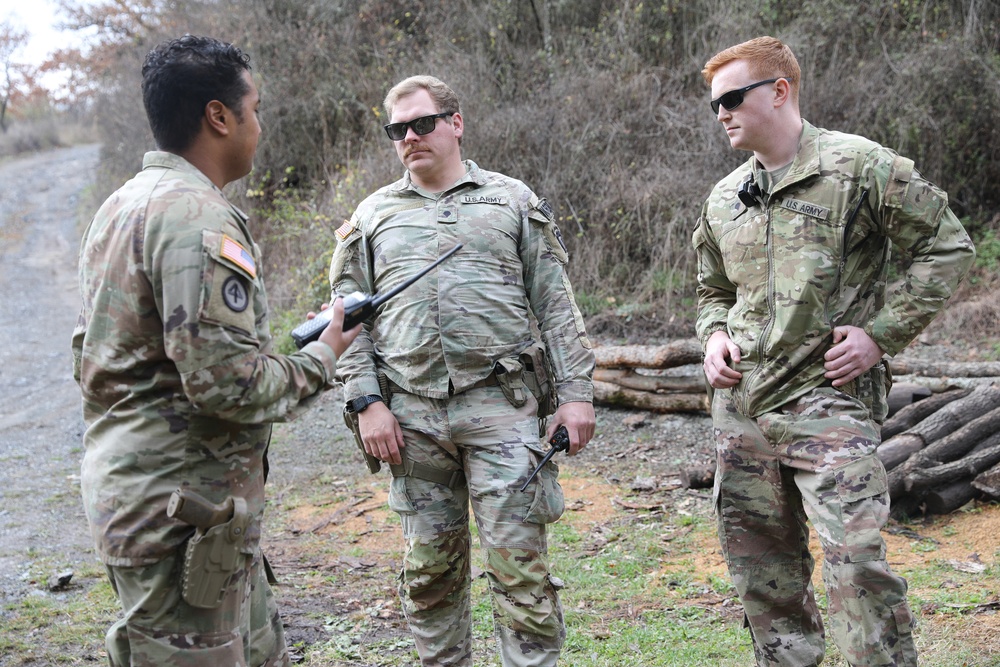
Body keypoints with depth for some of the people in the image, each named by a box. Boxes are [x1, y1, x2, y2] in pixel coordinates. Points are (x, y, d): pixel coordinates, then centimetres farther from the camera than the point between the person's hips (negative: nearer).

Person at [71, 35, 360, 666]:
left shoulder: (120, 206, 12)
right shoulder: (198, 217, -20)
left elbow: (90, 355, 18)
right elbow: (227, 382, -25)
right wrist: (320, 361, -7)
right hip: (184, 506, -10)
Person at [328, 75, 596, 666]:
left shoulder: (513, 201, 9)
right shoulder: (373, 216, 13)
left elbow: (557, 307, 6)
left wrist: (577, 392, -1)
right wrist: (366, 401, -1)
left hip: (500, 405, -2)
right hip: (411, 413, 2)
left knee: (519, 561, -3)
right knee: (430, 565, 10)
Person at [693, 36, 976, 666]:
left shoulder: (859, 165, -5)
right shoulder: (724, 200, 13)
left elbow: (948, 246, -2)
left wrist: (881, 333, -10)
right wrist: (714, 334, 5)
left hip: (828, 402, -6)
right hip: (740, 407, 6)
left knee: (855, 559, -12)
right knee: (760, 565, 11)